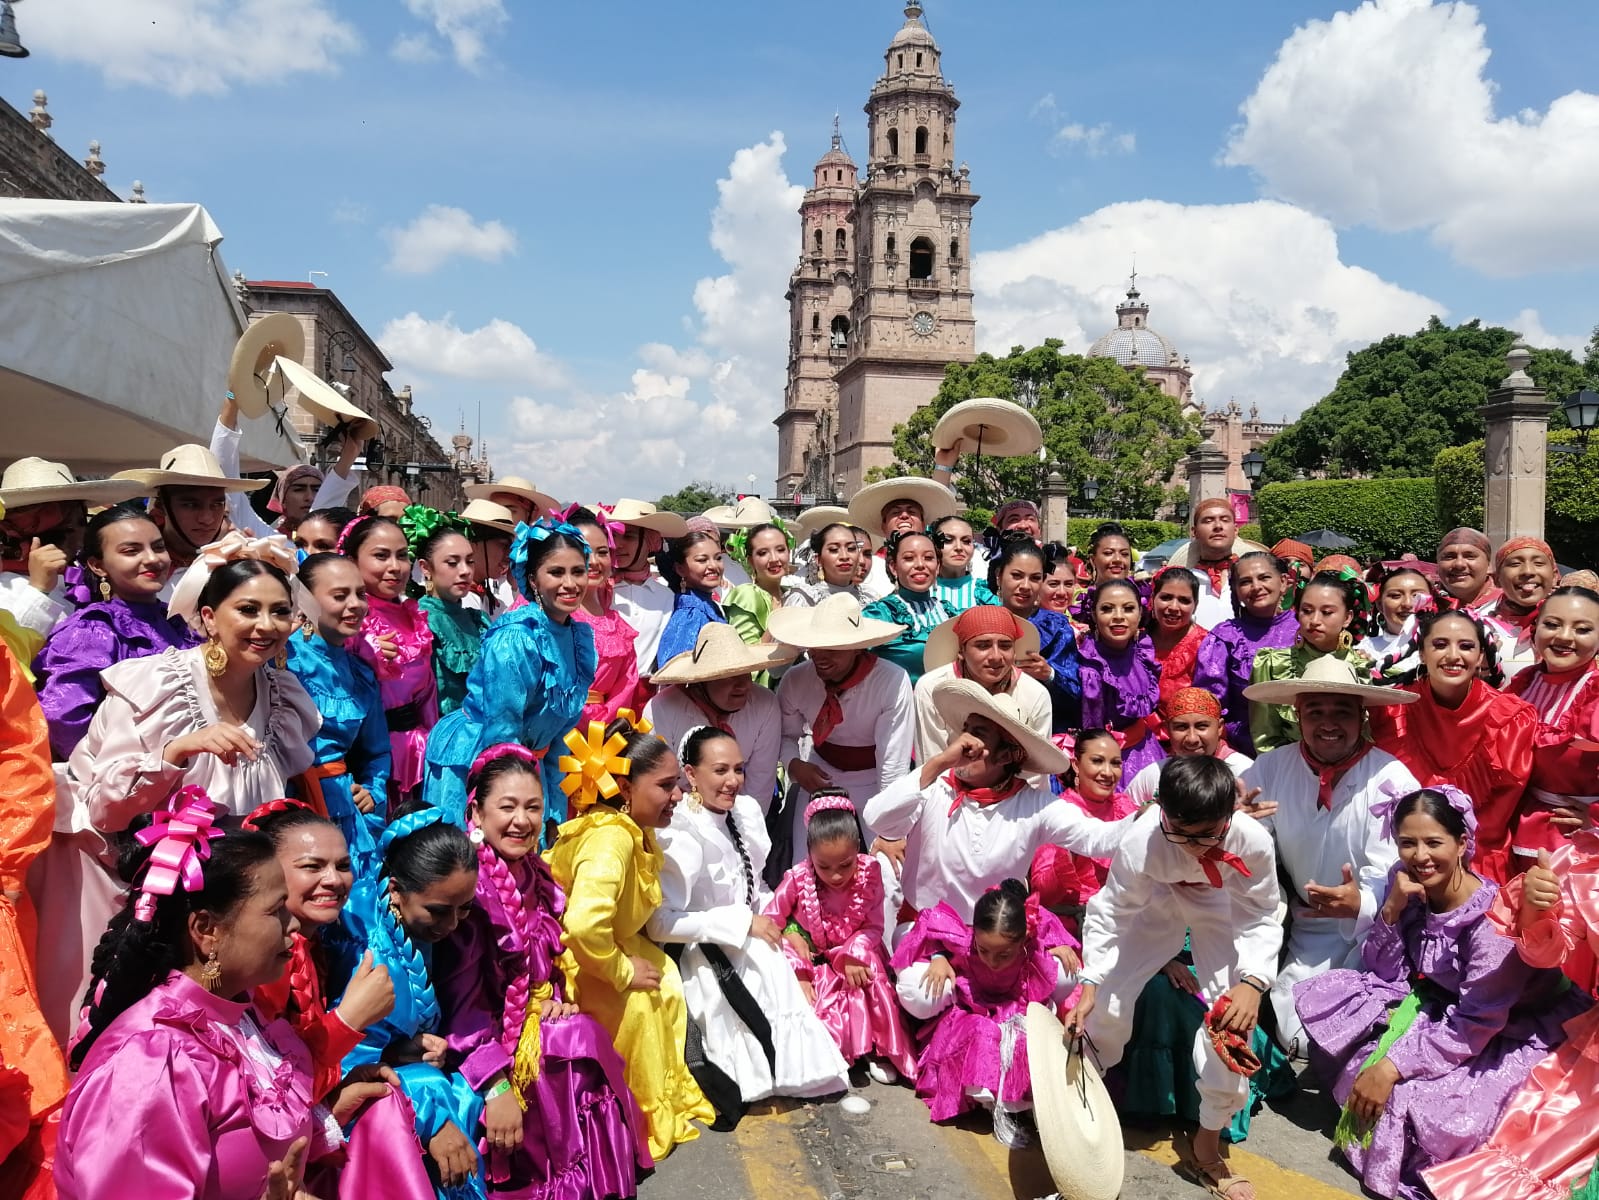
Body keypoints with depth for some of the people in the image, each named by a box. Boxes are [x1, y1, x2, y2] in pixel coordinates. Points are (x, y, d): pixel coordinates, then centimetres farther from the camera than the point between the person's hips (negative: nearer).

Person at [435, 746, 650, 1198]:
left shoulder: (535, 876, 2)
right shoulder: (470, 885, -20)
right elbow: (462, 1004, -21)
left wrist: (557, 998, -1)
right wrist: (497, 1088, -24)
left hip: (536, 1029, 7)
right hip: (485, 1044, -7)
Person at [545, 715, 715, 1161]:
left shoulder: (634, 830, -4)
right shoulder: (610, 839, -34)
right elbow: (583, 924, -48)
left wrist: (635, 956, -3)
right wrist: (622, 972, -30)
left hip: (602, 950, 10)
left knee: (666, 978, 4)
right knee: (634, 1003, -23)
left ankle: (668, 1092, 21)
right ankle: (643, 1119, 0)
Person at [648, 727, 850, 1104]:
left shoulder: (747, 810, -2)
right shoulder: (681, 837, -23)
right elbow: (660, 923, -27)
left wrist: (779, 921, -4)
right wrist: (742, 923, -24)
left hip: (753, 945, 7)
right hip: (715, 963, -7)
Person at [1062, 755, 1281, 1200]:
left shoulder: (1254, 841, -37)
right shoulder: (1139, 843, -39)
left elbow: (1260, 919, -21)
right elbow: (1109, 913, -24)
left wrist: (1253, 983, -37)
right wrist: (1089, 984, -31)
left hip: (1221, 908, 1)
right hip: (1158, 901, 0)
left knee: (1234, 1013, -13)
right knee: (1108, 1001, -11)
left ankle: (1209, 1142, 11)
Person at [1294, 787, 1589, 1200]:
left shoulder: (1491, 918, -27)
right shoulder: (1407, 885, -9)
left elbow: (1473, 1027, -26)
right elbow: (1384, 972, -4)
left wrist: (1391, 1066, -28)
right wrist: (1392, 909, -21)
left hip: (1499, 1037, -7)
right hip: (1429, 1007, 7)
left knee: (1406, 1093, -30)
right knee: (1317, 997, -9)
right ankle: (1363, 1100, 7)